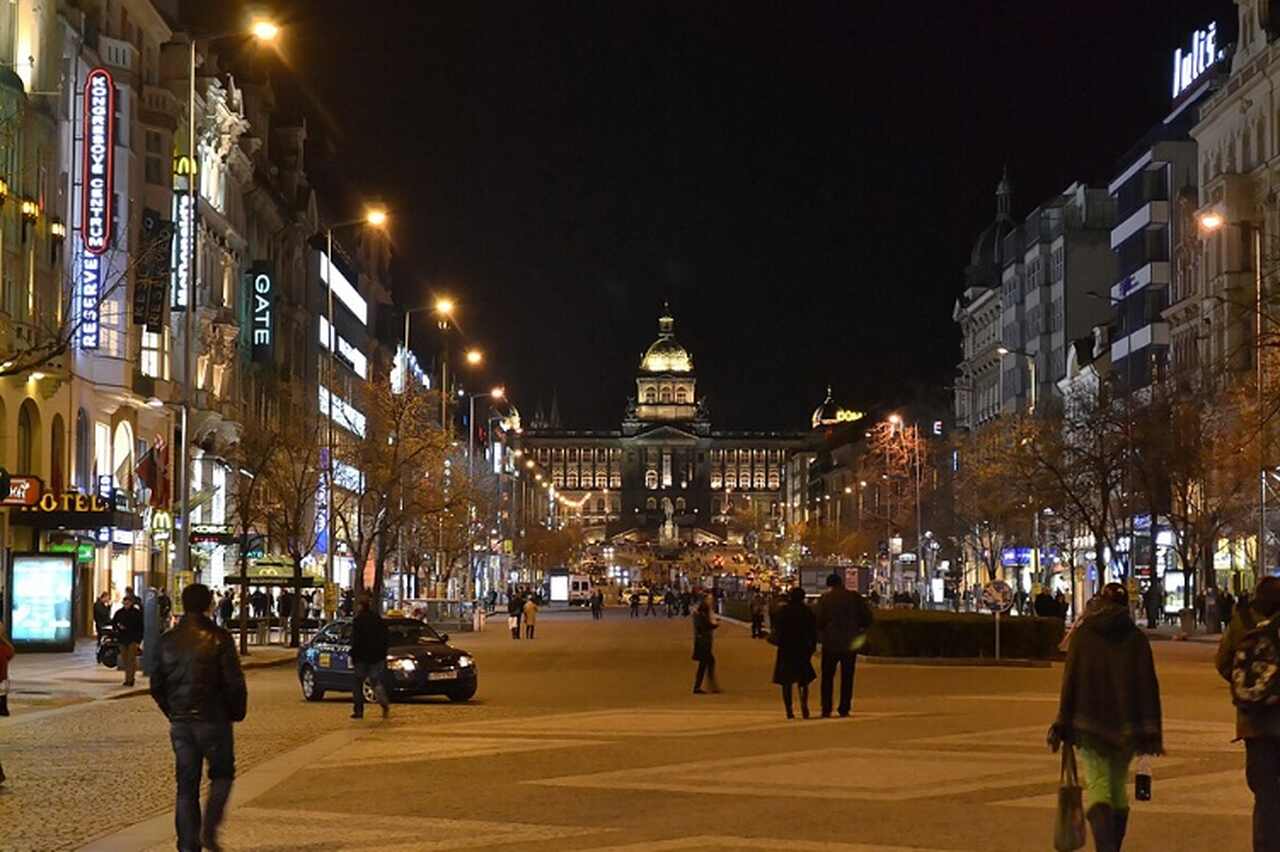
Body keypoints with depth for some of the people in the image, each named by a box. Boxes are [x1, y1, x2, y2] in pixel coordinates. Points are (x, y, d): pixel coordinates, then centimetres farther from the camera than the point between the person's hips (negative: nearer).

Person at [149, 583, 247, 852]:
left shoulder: (168, 640, 5)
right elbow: (234, 683, -12)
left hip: (180, 722, 4)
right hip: (213, 719, -4)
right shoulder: (218, 638, -10)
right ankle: (209, 830, -1)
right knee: (222, 775, 14)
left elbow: (156, 685, 9)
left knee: (186, 785, 9)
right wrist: (236, 713, 4)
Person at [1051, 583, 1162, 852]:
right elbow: (1148, 687, -1)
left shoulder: (1082, 634, -1)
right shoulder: (1136, 638, 2)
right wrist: (1152, 733, 0)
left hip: (1089, 724, -2)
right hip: (1126, 726, 2)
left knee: (1097, 785, -7)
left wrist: (1062, 726, 2)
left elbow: (1070, 681, -2)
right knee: (1118, 787, 16)